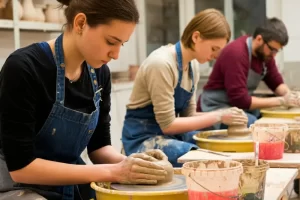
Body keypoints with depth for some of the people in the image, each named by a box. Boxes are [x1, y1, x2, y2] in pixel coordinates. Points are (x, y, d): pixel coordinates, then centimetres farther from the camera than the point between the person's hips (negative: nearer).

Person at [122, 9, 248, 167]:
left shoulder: (192, 68, 4)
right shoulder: (162, 64, -23)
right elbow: (168, 124, -22)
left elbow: (188, 115, 7)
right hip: (145, 138, -9)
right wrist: (218, 117, -20)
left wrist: (222, 115, -9)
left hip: (170, 133, 9)